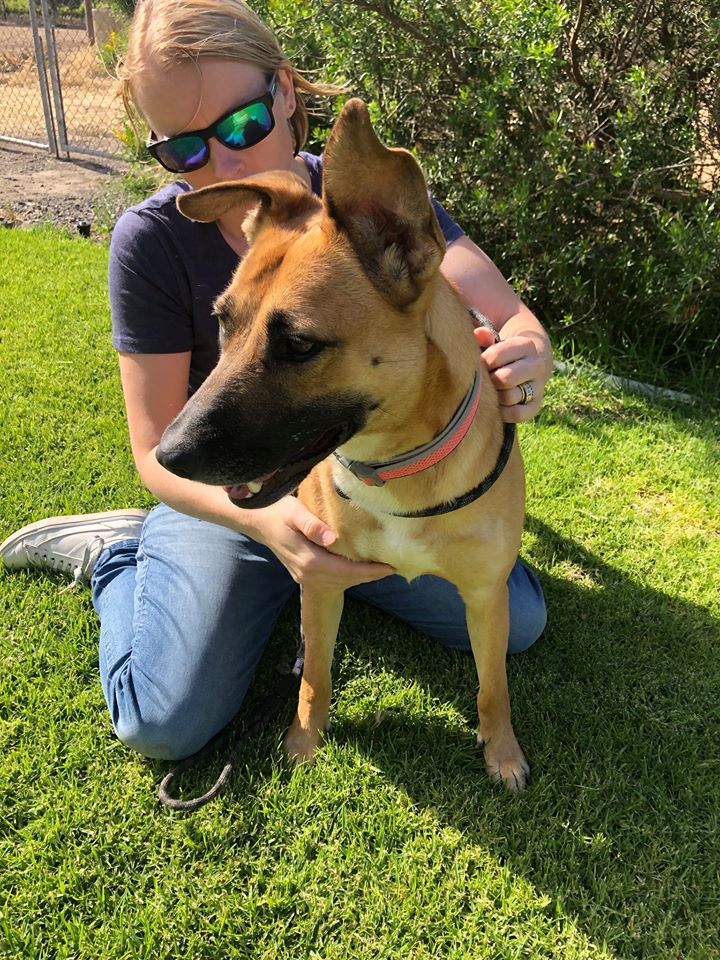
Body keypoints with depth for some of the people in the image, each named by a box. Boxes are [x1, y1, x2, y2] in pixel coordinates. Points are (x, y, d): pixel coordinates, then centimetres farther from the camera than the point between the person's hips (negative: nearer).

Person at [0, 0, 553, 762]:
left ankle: (325, 580, 14)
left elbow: (505, 315, -21)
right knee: (166, 724, -18)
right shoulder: (152, 240, -18)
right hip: (227, 498, -2)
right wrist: (262, 521, -38)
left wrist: (525, 356, -47)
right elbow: (158, 450, -17)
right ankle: (117, 552, 12)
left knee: (515, 622, -6)